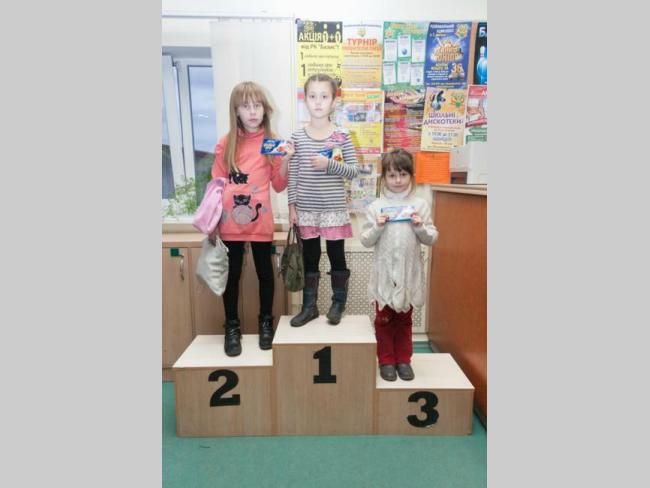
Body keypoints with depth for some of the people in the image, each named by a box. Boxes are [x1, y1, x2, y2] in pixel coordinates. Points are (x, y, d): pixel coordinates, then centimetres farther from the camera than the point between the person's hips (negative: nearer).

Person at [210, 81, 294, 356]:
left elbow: (279, 186, 4)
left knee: (265, 272, 12)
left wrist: (285, 160, -11)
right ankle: (232, 327, 26)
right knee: (232, 274, 9)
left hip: (261, 221, 0)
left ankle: (266, 322, 31)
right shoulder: (226, 144, 2)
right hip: (230, 221, 0)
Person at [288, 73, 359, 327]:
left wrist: (329, 164, -19)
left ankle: (338, 303, 28)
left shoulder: (341, 136, -3)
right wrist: (292, 206, -1)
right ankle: (309, 306, 25)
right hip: (306, 210, 1)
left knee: (336, 256, 9)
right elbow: (292, 175, 2)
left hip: (334, 209, -1)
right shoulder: (297, 137, 1)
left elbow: (354, 171, -4)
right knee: (310, 258, 11)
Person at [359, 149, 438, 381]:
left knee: (405, 318, 16)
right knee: (384, 318, 10)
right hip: (384, 272, -1)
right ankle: (386, 360, 26)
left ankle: (403, 359, 31)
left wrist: (420, 227, -15)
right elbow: (365, 241, -2)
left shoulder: (420, 205, 1)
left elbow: (431, 239, 3)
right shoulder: (375, 207, -2)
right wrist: (378, 226, -18)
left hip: (409, 272, 1)